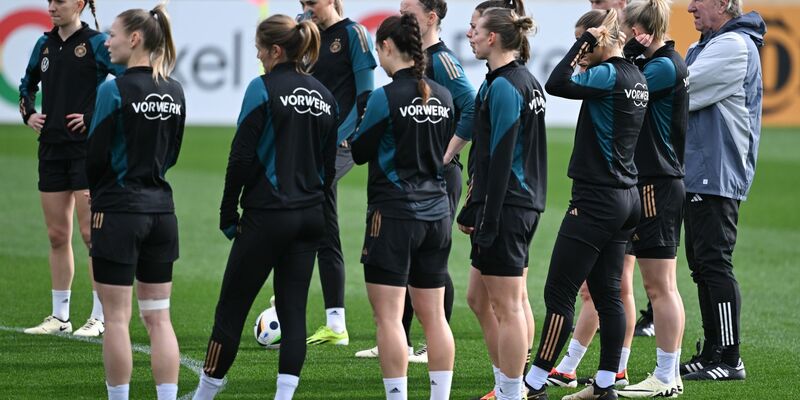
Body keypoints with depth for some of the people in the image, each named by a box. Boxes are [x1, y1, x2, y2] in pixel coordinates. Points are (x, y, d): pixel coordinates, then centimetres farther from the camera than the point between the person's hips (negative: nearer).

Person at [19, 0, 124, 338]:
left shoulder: (95, 43, -8)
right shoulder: (45, 44, 11)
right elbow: (27, 84, 27)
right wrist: (28, 113, 10)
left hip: (87, 148, -7)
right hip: (51, 147, 7)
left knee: (91, 234, -5)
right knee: (57, 234, 9)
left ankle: (99, 318, -1)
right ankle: (59, 316, 16)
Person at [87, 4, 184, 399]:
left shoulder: (114, 90, -13)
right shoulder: (174, 92, 7)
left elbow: (96, 155, -10)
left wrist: (97, 196, 7)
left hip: (118, 209, -6)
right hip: (161, 210, 6)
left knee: (116, 318, 1)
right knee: (158, 318, 8)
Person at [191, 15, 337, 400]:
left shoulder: (263, 89, -11)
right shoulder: (324, 97, 9)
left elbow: (242, 158, -11)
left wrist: (228, 215, -3)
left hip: (267, 217, -6)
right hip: (311, 217, 6)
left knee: (231, 307, 4)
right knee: (294, 311, 4)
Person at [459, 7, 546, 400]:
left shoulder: (503, 86, -15)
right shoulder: (528, 81, 15)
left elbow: (500, 157, -19)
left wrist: (487, 219, -18)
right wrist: (472, 209, 23)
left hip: (505, 205, -10)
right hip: (527, 202, 10)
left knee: (507, 307, -4)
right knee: (479, 297, 17)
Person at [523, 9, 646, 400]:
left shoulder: (609, 75, -16)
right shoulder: (635, 77, 11)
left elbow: (557, 84, -25)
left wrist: (587, 38, -16)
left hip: (596, 200, -9)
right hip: (625, 197, 9)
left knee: (558, 293, -6)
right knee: (607, 293, 11)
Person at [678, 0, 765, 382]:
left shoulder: (733, 46, -13)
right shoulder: (705, 46, 20)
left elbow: (680, 92, -18)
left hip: (718, 175, -10)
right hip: (699, 175, 10)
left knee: (714, 264, -9)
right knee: (702, 265, 13)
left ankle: (730, 360, -7)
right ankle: (712, 354, 18)